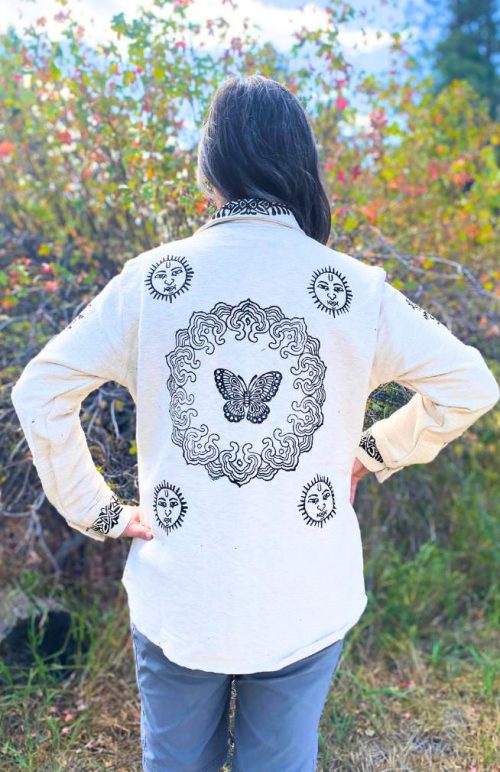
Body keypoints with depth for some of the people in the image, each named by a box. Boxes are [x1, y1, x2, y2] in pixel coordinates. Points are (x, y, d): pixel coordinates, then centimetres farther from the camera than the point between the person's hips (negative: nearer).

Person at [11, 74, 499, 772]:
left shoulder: (150, 279, -10)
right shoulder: (356, 289, -11)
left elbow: (39, 391, -7)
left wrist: (97, 511, 1)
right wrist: (374, 452, 6)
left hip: (178, 597, 1)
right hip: (308, 604, 0)